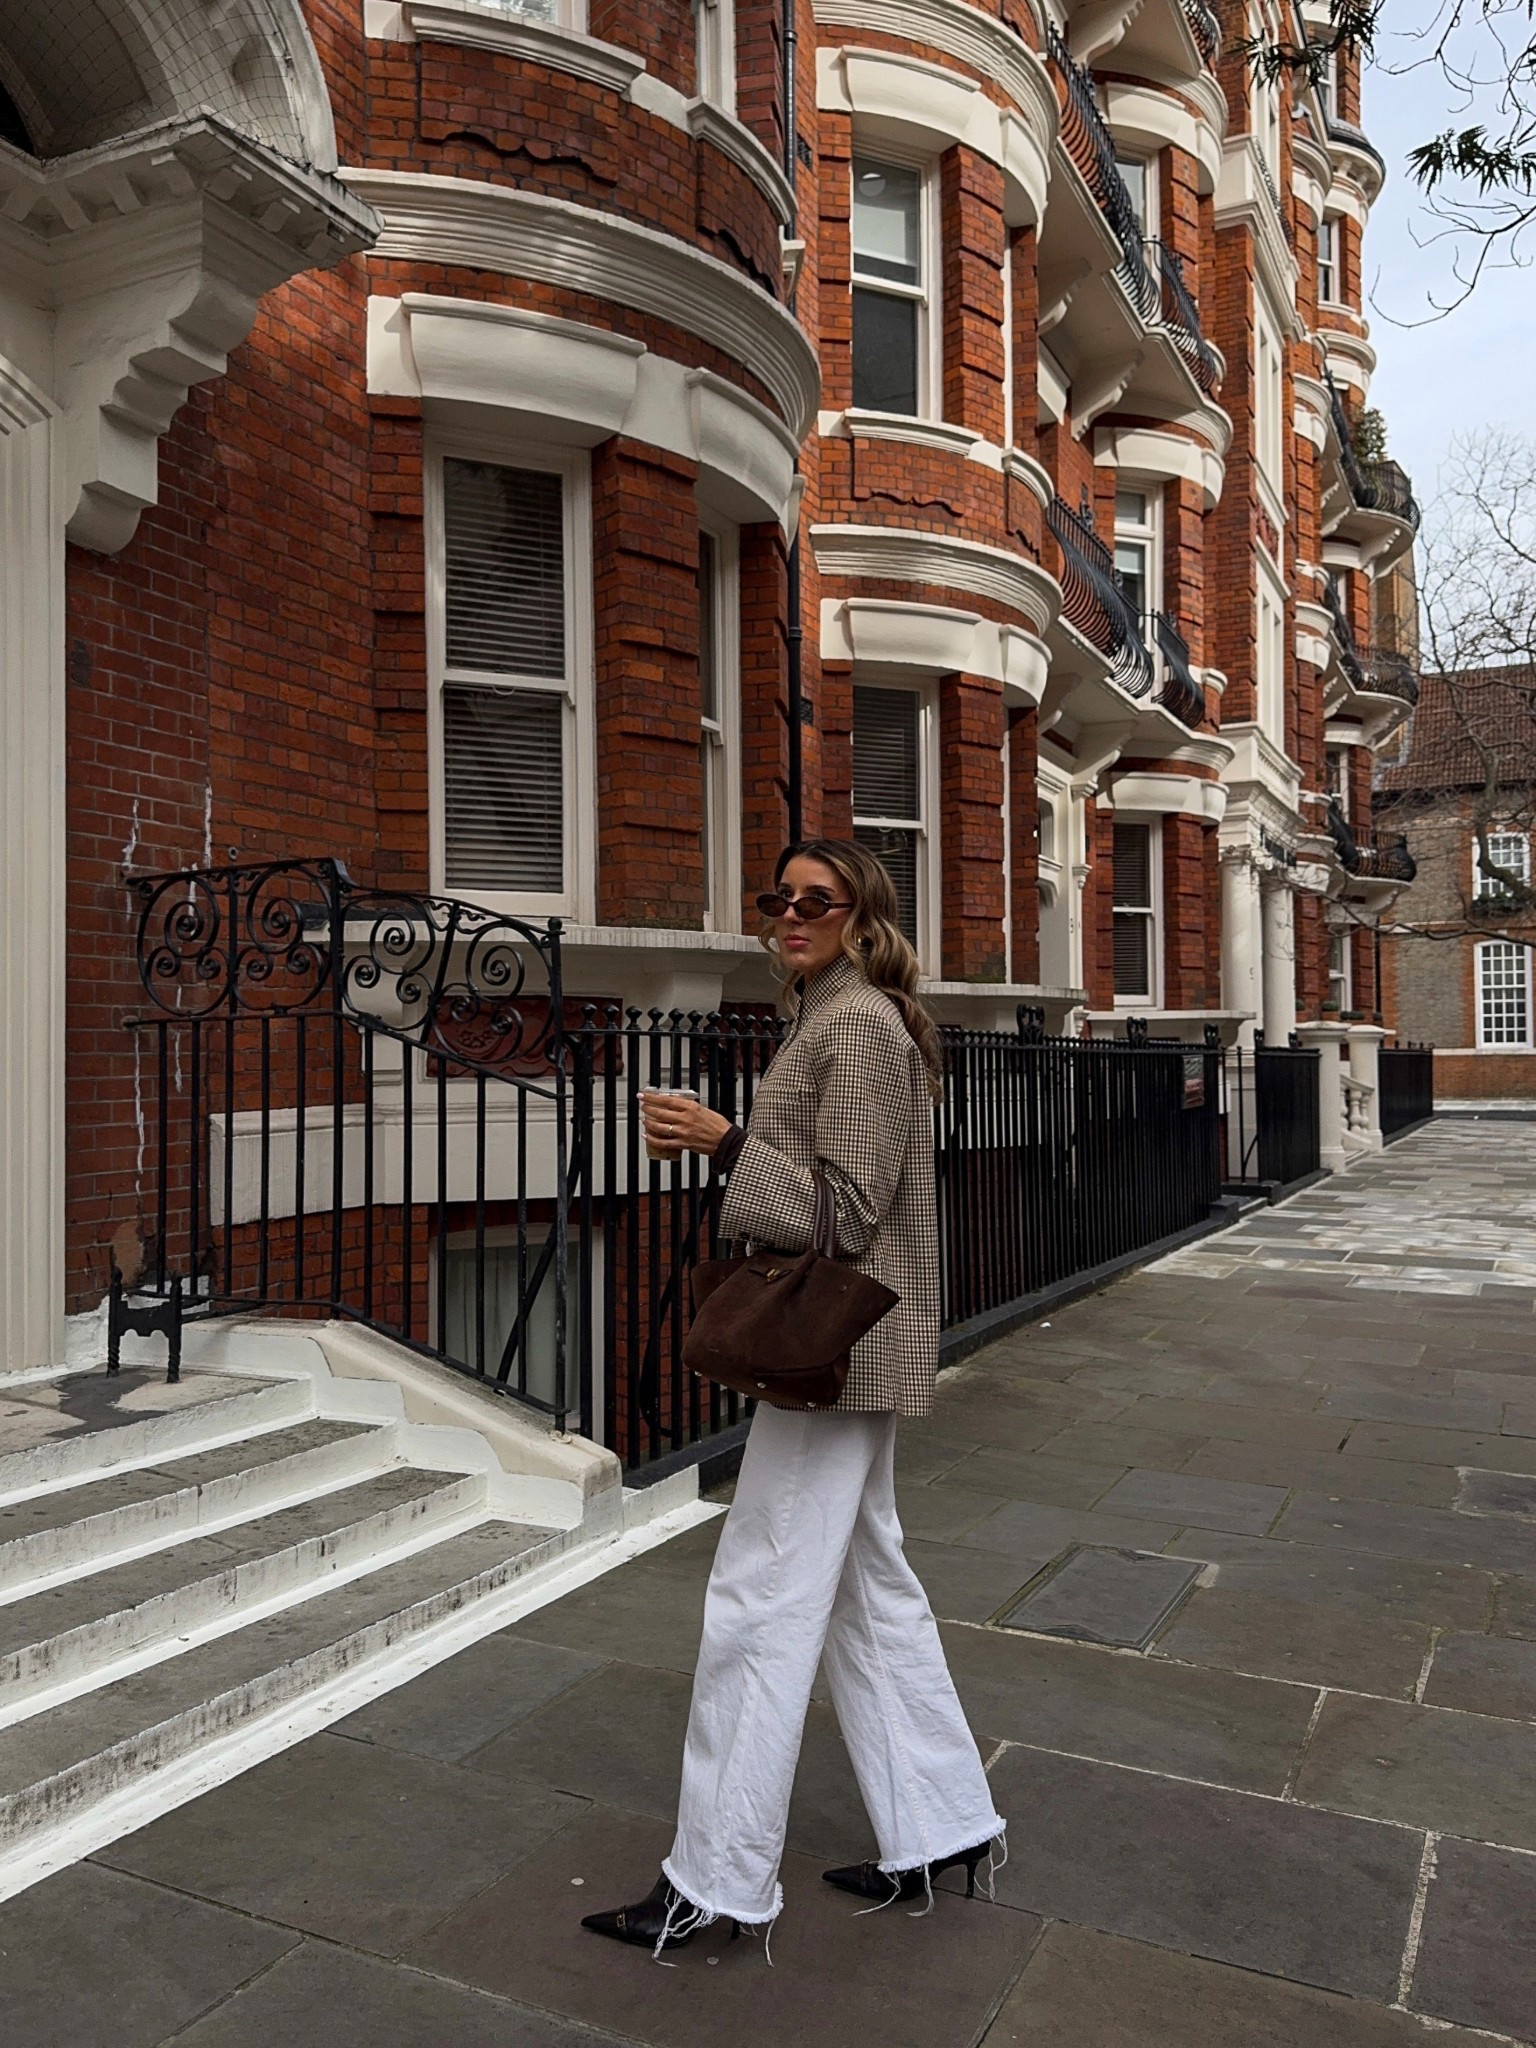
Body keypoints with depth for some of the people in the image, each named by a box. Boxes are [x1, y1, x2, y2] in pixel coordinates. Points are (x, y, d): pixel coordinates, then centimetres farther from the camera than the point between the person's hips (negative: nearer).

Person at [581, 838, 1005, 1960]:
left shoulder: (855, 1027, -15)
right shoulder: (828, 1019, 16)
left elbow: (851, 1208, -21)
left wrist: (723, 1144, -24)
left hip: (837, 1351, -11)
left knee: (759, 1604, -2)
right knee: (871, 1584, 17)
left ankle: (717, 1882, 12)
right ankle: (939, 1830, 30)